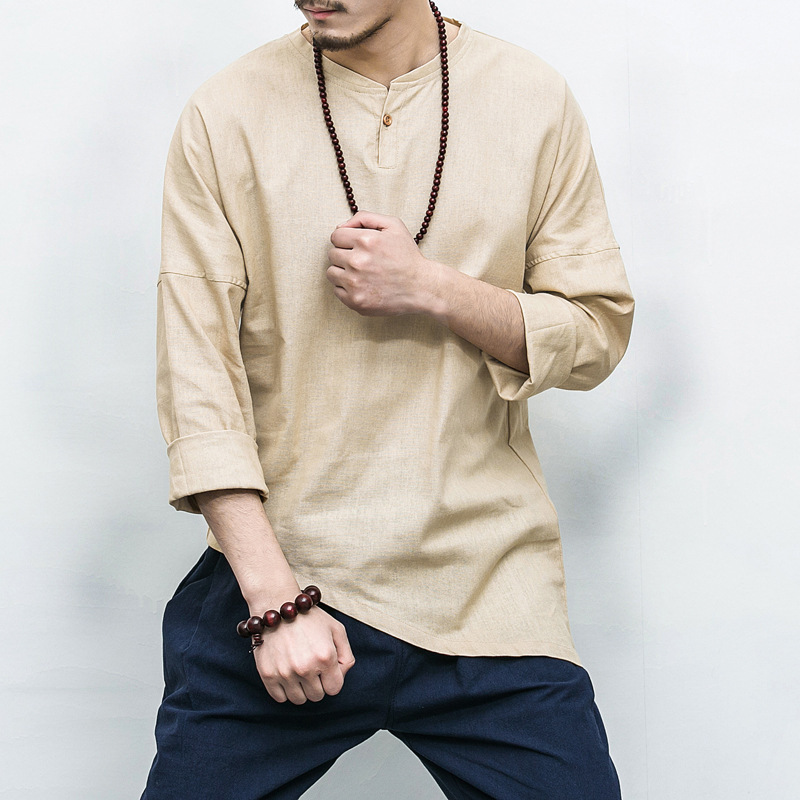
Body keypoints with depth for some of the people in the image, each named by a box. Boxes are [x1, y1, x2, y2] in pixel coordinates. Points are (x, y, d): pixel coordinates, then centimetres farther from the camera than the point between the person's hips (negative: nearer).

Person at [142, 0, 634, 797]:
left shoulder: (534, 100, 3)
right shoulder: (223, 115, -3)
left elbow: (600, 333, 6)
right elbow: (196, 377, -6)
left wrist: (434, 289, -12)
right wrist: (273, 600, -13)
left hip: (484, 588, 1)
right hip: (276, 567, -1)